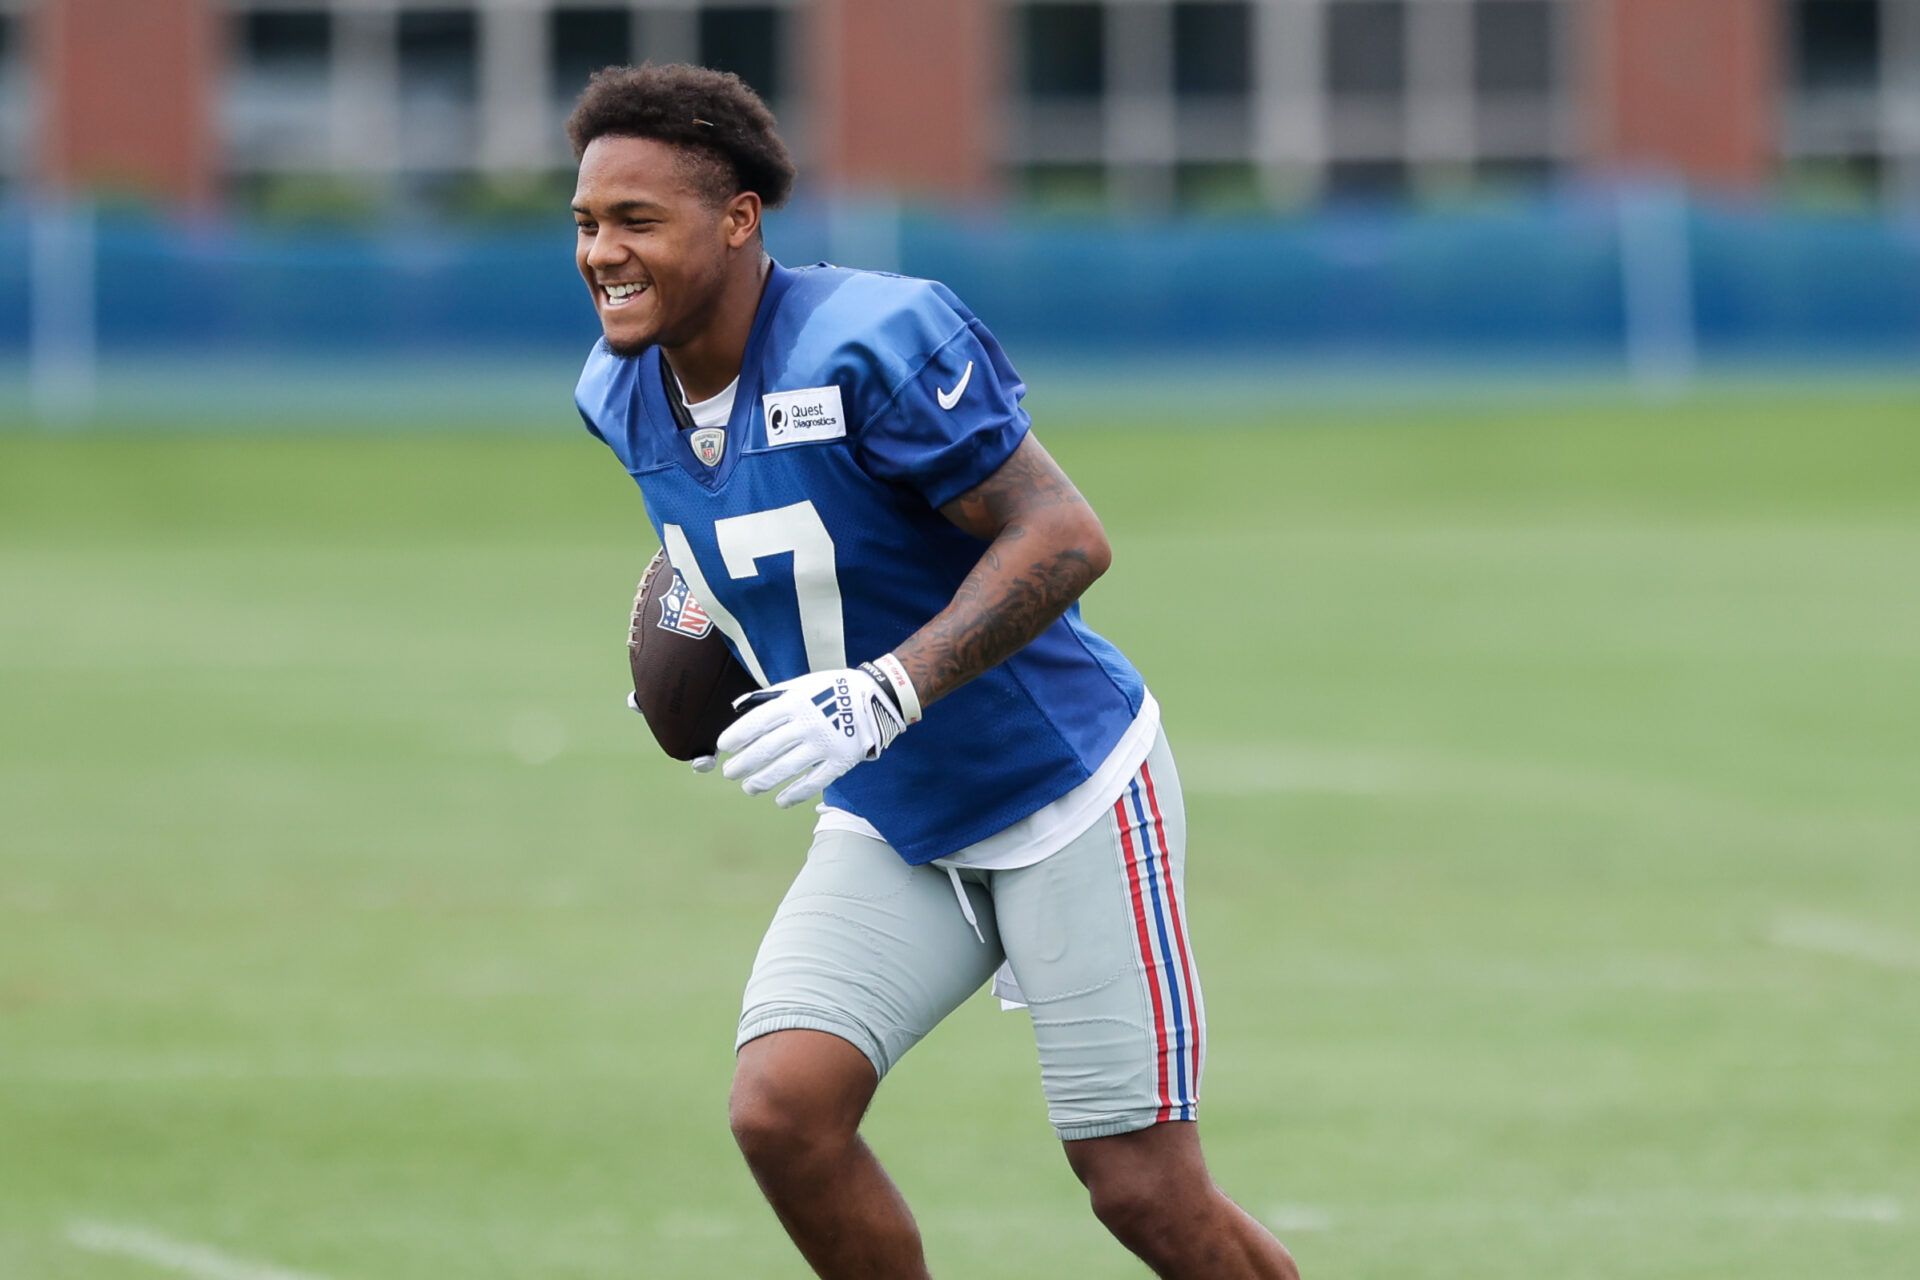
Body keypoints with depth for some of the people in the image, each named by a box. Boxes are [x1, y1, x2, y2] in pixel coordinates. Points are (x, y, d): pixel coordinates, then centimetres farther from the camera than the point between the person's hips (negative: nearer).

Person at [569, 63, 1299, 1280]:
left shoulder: (874, 337, -25)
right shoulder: (621, 393, -2)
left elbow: (1064, 537, -26)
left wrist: (884, 695, -34)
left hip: (1067, 793, -6)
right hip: (890, 833, 6)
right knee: (781, 1111, -15)